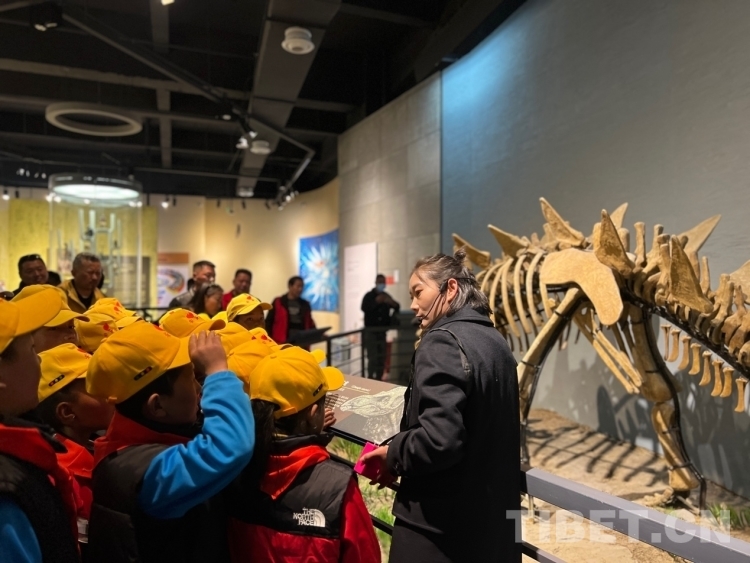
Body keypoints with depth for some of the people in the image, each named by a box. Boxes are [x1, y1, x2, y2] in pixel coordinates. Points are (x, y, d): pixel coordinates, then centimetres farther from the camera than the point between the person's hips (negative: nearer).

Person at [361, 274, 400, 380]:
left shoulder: (386, 296, 11)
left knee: (381, 357, 6)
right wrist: (376, 302, -29)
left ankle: (379, 378, 15)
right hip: (371, 330, -4)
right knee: (373, 357, -9)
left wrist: (393, 304, -9)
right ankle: (370, 378, -2)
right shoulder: (368, 296, -2)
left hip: (382, 330, 5)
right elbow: (364, 308, -19)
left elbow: (396, 309, 13)